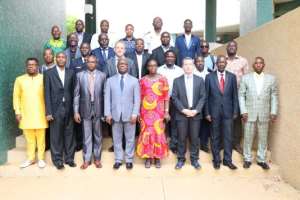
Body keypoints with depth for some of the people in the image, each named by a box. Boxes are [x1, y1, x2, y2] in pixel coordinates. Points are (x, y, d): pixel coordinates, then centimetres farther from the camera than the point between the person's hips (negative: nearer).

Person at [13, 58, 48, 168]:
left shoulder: (43, 78, 0)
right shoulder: (19, 79, 5)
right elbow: (16, 96, 7)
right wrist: (17, 112, 1)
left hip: (40, 114, -2)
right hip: (26, 114, 2)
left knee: (41, 137, 6)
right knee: (29, 138, 10)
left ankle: (41, 158, 19)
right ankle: (30, 158, 25)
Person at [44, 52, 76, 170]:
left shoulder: (71, 73, 7)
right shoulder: (49, 73, 1)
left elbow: (73, 91, 7)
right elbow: (47, 93, -3)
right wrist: (48, 112, -9)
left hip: (69, 108, 2)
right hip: (56, 109, -2)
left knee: (69, 134, 8)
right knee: (56, 136, 5)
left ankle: (69, 158, 21)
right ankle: (58, 160, 18)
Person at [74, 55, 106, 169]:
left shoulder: (102, 75, 0)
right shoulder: (80, 75, 0)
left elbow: (105, 93, 2)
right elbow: (76, 94, 0)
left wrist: (106, 110, 0)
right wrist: (76, 111, -3)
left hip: (98, 109, 0)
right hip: (85, 109, 0)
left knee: (98, 136, 11)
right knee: (87, 136, 8)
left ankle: (97, 158, 26)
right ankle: (86, 160, 21)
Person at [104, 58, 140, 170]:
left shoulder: (134, 80, 5)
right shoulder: (110, 80, 7)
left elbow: (137, 99, 0)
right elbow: (107, 98, 3)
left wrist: (135, 114, -9)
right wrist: (108, 114, -4)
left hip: (129, 114, -1)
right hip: (115, 114, 1)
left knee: (130, 139, 6)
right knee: (116, 139, 8)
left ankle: (129, 160, 19)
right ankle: (118, 160, 21)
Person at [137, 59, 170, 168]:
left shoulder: (163, 79, 1)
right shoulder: (143, 80, 5)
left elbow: (166, 97, 0)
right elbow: (140, 97, 6)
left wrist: (166, 112, -5)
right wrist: (138, 112, 2)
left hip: (159, 111, -1)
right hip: (146, 111, 1)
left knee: (158, 133, 1)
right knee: (146, 133, 3)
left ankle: (158, 157, 15)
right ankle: (148, 157, 16)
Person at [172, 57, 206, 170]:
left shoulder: (200, 80, 6)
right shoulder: (177, 80, 4)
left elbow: (203, 97, 1)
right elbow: (174, 97, -2)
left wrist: (196, 110, -11)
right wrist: (183, 110, -12)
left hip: (196, 114, 1)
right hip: (181, 114, -1)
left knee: (195, 138, 6)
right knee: (181, 138, 5)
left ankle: (194, 159, 19)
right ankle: (181, 159, 17)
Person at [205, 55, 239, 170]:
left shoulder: (232, 76, 4)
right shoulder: (209, 77, 0)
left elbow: (235, 95, 5)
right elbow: (206, 96, 0)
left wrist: (235, 111, 1)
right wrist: (207, 113, -4)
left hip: (228, 111, 1)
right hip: (214, 111, -1)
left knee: (228, 137, 5)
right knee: (215, 137, 9)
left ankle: (227, 160, 18)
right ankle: (216, 160, 21)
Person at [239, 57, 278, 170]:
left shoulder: (271, 78, 5)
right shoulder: (245, 78, 2)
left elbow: (274, 96, 5)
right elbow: (241, 95, 0)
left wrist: (273, 112, -2)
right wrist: (243, 111, -7)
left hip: (264, 113, 1)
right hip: (249, 113, -1)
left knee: (263, 138, 9)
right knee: (248, 137, 6)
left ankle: (261, 160, 23)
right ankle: (247, 159, 20)